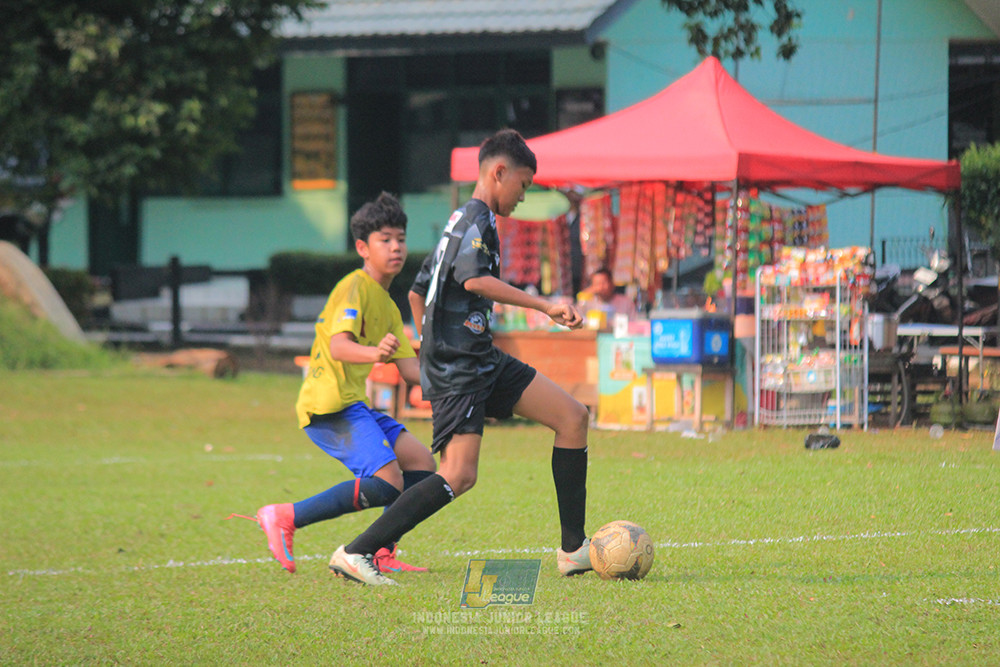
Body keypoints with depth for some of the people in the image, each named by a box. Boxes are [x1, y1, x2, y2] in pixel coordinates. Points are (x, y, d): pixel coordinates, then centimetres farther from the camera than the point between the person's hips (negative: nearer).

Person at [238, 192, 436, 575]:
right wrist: (374, 353, -43)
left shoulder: (387, 306, 23)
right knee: (387, 483, -21)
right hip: (329, 403, -10)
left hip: (351, 405, 10)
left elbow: (409, 369, 19)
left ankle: (380, 555, 6)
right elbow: (338, 346, -24)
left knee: (421, 464, 7)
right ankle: (285, 518, -17)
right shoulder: (355, 288, -7)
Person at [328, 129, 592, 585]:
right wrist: (544, 307, -30)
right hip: (457, 371, -11)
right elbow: (474, 279, -29)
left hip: (483, 362, 11)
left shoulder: (461, 221, 21)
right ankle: (355, 554, -17)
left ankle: (574, 549, 5)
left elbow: (417, 293, 28)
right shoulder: (476, 219, -10)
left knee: (572, 417, 5)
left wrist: (432, 341, 36)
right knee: (459, 475, -20)